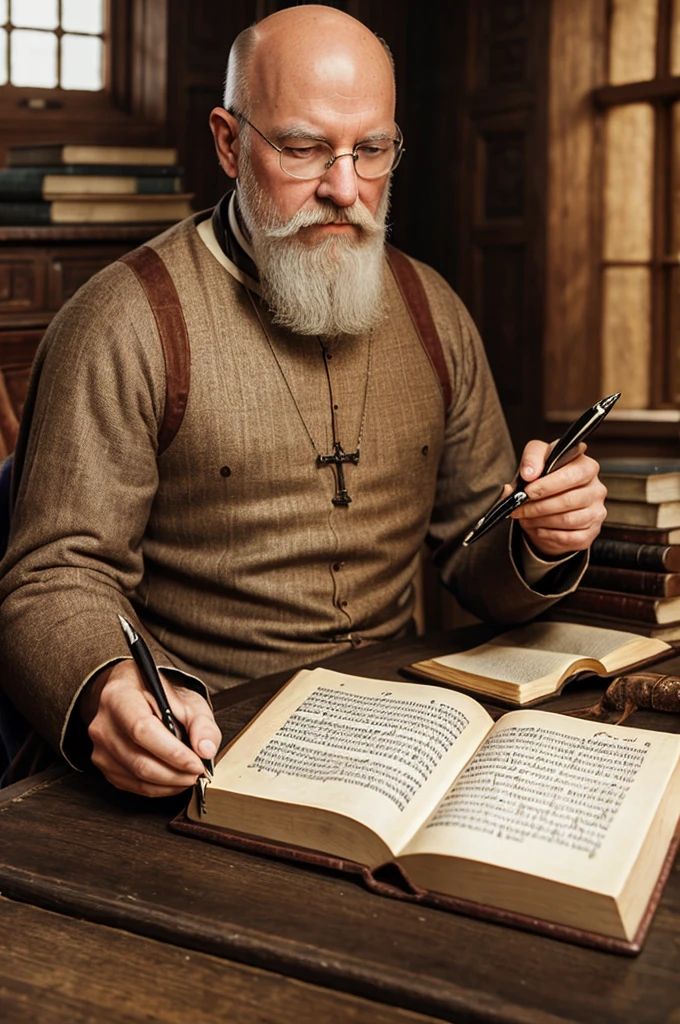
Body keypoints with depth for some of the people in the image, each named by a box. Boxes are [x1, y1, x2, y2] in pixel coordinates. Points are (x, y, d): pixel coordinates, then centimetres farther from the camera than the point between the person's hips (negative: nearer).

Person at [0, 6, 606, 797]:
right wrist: (110, 692, -35)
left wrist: (540, 542, -9)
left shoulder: (431, 312, 10)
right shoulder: (124, 324, -9)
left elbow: (474, 570, 15)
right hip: (208, 747, -5)